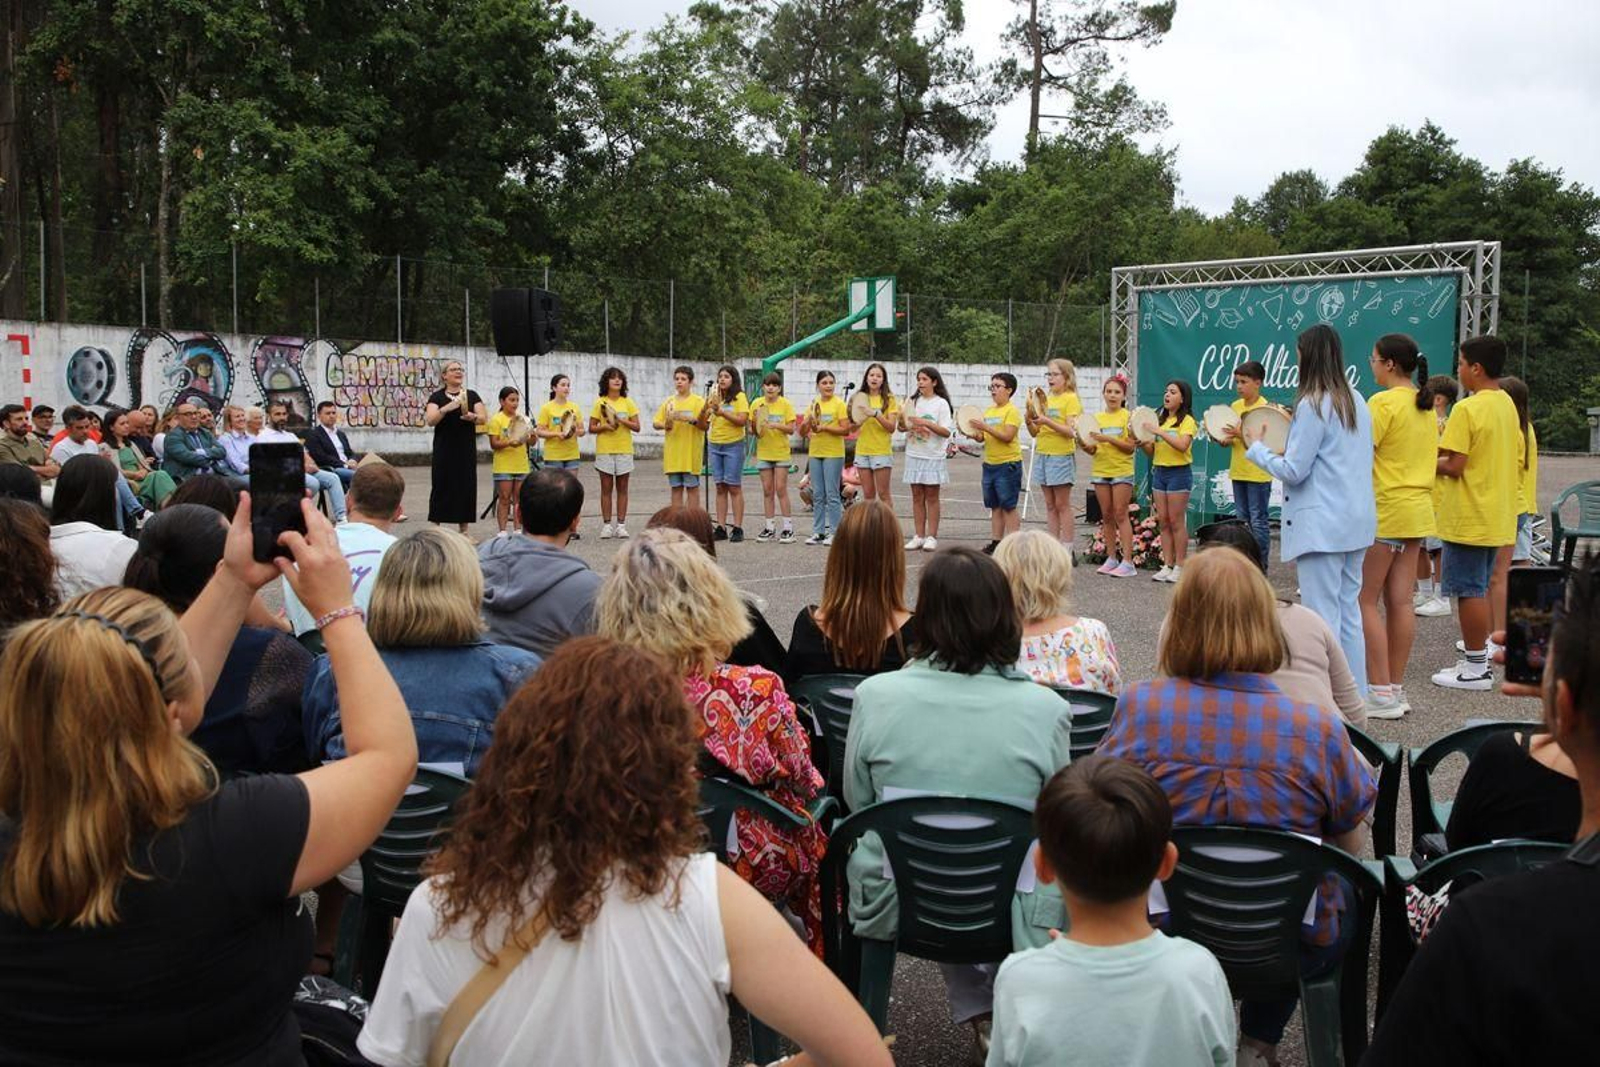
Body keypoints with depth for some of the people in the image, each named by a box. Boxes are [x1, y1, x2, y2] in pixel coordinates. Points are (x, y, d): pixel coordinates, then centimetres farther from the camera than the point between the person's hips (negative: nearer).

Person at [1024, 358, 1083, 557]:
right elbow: (1035, 432, 13)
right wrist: (1030, 421, -8)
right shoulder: (1044, 398, 14)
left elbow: (1071, 431, -16)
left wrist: (1047, 422, -26)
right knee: (1050, 505, 8)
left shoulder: (1071, 399, -6)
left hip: (1061, 456, -7)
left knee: (1062, 505, -4)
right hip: (1042, 455, 7)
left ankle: (1067, 550, 0)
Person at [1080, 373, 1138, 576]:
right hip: (1100, 470, 5)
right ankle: (1112, 558, 13)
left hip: (1122, 471, -5)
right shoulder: (1096, 418, 9)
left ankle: (1127, 561, -7)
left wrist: (1109, 439, -22)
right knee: (1106, 516, 7)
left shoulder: (1128, 417, -4)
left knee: (1120, 515, -8)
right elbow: (1093, 448, 11)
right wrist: (1087, 447, -12)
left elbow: (1131, 447, -11)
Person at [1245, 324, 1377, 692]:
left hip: (1322, 525, -9)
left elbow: (1293, 471, -13)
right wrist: (1293, 435, 21)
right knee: (1349, 611, 14)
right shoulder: (1356, 402, 14)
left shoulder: (1314, 404, -13)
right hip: (1356, 521, 9)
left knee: (1321, 616, -5)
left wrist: (1257, 448, 1)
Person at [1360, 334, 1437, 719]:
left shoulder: (1383, 403, -14)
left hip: (1385, 511, -8)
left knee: (1366, 600, -2)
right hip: (1418, 510, 8)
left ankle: (1380, 692, -4)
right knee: (1400, 601, 9)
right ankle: (1396, 688, 14)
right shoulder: (1425, 405, 13)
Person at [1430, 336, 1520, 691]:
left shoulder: (1466, 409, -17)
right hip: (1498, 515, 9)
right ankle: (1478, 658, 23)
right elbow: (1515, 458, 15)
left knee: (1469, 591, -2)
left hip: (1469, 519, -9)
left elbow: (1454, 466, -21)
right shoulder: (1507, 405, 9)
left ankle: (1476, 668, 3)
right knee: (1480, 588, 17)